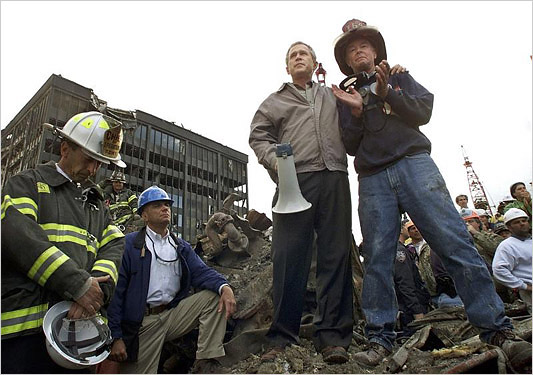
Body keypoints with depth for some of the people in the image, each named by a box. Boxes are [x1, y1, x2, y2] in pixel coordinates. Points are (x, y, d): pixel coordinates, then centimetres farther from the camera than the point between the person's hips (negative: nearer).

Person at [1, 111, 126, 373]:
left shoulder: (96, 203, 21)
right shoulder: (28, 184, 5)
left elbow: (114, 246, 6)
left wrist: (97, 288, -15)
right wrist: (78, 284, -20)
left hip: (77, 324, 5)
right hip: (25, 325, -5)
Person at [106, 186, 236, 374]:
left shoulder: (182, 247, 12)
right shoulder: (129, 244, -4)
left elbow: (201, 272, -2)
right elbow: (116, 291, -7)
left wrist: (224, 287, -24)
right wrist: (116, 337, -11)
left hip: (174, 314, 4)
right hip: (142, 322, -4)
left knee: (215, 295, -12)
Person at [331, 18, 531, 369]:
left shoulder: (399, 77, 22)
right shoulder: (348, 95, 22)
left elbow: (424, 111, 6)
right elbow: (351, 147, 11)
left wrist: (386, 91, -6)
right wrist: (356, 111, -4)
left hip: (413, 163, -1)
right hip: (372, 179, 1)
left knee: (455, 241, -11)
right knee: (377, 258, -5)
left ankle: (497, 329, -6)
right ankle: (380, 338, 1)